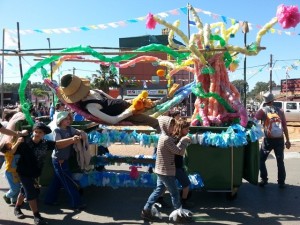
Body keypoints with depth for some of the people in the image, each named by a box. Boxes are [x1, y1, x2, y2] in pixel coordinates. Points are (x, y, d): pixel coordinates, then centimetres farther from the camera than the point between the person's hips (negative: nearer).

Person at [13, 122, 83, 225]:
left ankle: (17, 208, 45)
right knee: (31, 193, -5)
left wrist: (72, 139, -19)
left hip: (34, 173, 6)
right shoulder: (25, 143, -23)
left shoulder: (45, 143, -7)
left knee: (24, 191, 24)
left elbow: (58, 144, -8)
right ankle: (36, 216, 4)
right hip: (24, 172, -6)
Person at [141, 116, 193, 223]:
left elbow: (174, 149, 7)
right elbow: (179, 151, -19)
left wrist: (183, 141, -3)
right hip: (166, 171, -9)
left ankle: (146, 211, 21)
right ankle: (180, 215, 16)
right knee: (174, 193, 3)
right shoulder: (167, 139, -22)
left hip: (162, 170, 9)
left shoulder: (164, 137, 10)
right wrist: (184, 141, -7)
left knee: (158, 190, 17)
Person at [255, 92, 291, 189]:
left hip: (268, 139, -3)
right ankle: (281, 182, 14)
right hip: (279, 139, 3)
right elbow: (285, 126, 7)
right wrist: (287, 140, 12)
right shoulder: (280, 111, 7)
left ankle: (264, 180, 10)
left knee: (261, 159, 13)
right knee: (280, 161, 13)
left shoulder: (262, 110, -2)